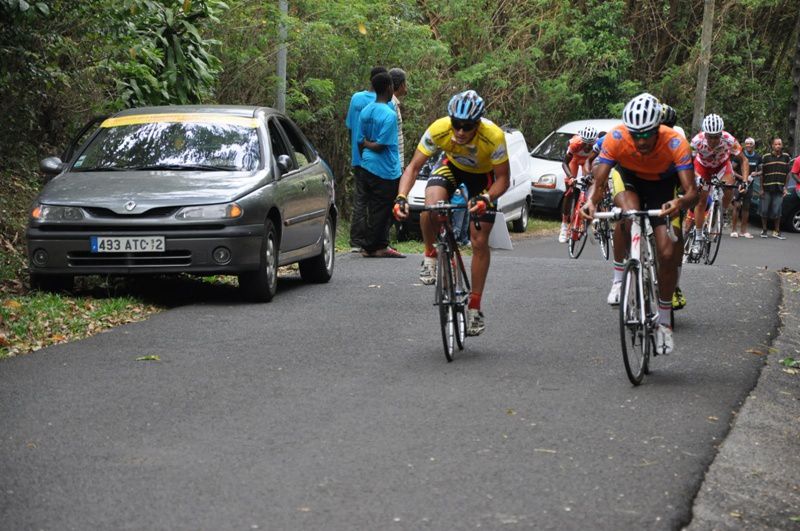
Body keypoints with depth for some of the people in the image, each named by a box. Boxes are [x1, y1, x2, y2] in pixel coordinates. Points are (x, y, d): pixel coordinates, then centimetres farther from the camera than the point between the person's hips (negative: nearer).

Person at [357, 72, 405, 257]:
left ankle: (381, 246, 16)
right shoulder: (389, 114, -17)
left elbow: (361, 142, 11)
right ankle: (370, 247, 5)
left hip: (367, 167, 8)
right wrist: (370, 144, -1)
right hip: (385, 170, -8)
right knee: (381, 210, 1)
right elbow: (380, 145, -19)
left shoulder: (365, 111, 7)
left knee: (373, 209, 12)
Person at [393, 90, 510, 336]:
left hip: (483, 174, -1)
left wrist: (486, 199, -45)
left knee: (479, 242, -6)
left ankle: (474, 307, 7)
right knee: (431, 204, -33)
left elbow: (503, 179, -26)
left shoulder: (494, 137, -36)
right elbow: (414, 167, -25)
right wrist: (401, 197, -40)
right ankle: (430, 255, -6)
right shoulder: (438, 129, -33)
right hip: (452, 165, 1)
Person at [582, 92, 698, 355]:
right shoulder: (616, 138, -34)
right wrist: (591, 202, -54)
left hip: (663, 185, 0)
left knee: (667, 253, -11)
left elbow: (692, 191, -39)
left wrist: (681, 202, -62)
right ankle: (621, 276, -13)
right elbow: (599, 183, -32)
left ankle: (664, 321, 7)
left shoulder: (675, 143, -36)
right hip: (628, 177, 0)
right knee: (627, 213, -35)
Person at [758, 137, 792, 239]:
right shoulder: (766, 157, 1)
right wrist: (761, 189, 0)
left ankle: (776, 232, 10)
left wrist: (785, 187, 2)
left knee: (777, 211, 0)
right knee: (764, 211, 5)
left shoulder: (786, 157, 6)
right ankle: (764, 230, 18)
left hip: (779, 189, 0)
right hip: (767, 188, 0)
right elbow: (762, 174, 3)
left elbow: (788, 173, 10)